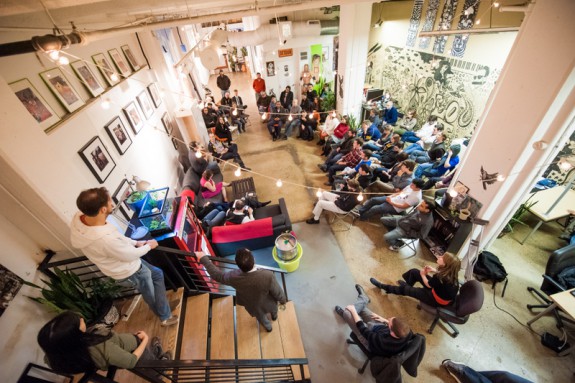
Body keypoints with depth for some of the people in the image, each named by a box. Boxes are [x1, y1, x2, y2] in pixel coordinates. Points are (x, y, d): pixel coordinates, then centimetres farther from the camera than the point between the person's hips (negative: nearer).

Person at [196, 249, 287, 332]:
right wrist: (283, 300, 0)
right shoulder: (267, 276, -43)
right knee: (273, 310, 37)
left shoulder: (234, 277, -38)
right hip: (268, 304, -1)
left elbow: (217, 275, -17)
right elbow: (278, 292, -24)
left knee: (261, 318, 36)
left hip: (254, 307, 1)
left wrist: (204, 259, -7)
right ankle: (274, 316, 70)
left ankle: (268, 327, 67)